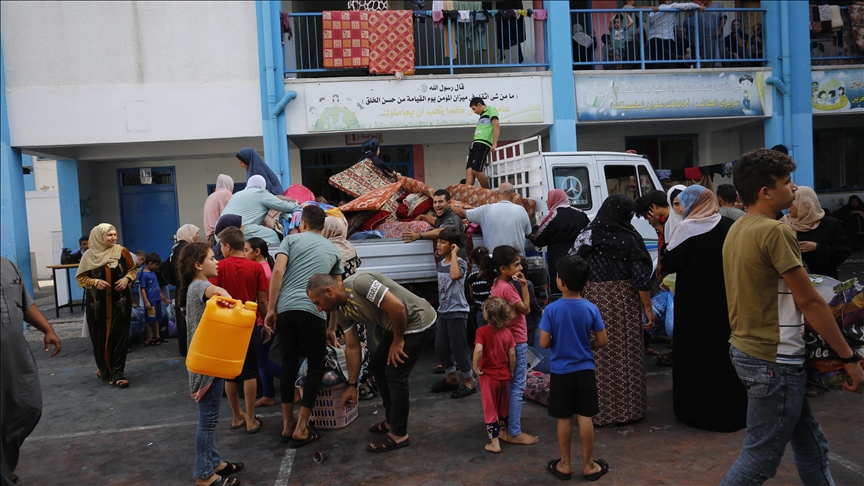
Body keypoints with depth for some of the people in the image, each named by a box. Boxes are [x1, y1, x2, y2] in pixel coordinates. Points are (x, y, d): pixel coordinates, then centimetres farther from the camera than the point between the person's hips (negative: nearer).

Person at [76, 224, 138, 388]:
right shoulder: (89, 255, -2)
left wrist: (127, 279, -9)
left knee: (119, 335, -4)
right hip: (97, 303, 0)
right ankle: (104, 369, 24)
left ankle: (117, 372, 0)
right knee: (100, 337, 5)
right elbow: (80, 278, 3)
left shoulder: (121, 251, -2)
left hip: (120, 300, 0)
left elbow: (133, 269, 10)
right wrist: (95, 282, -14)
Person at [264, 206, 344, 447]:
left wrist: (271, 309, -1)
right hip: (313, 311, -1)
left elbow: (278, 271, -2)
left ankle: (287, 425, 23)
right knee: (316, 367, 11)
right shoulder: (333, 250, 21)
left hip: (285, 309, 1)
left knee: (289, 365, 15)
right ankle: (300, 429, 8)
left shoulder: (291, 239, 15)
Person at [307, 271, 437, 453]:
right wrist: (352, 385, 9)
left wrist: (398, 341, -18)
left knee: (395, 374, -8)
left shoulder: (360, 283, -28)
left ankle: (399, 434, 5)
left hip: (418, 323, -10)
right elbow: (352, 348, 8)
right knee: (377, 366, 17)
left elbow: (397, 307, -31)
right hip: (397, 327, 10)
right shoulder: (342, 311, 1)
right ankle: (392, 420, 30)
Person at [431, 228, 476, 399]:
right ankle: (452, 378, 26)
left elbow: (454, 275, -36)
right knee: (440, 346, 10)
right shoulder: (441, 263, 10)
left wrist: (454, 254, -24)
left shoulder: (460, 263, -13)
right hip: (443, 311, 8)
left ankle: (470, 381, 11)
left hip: (457, 311, -8)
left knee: (458, 346, -3)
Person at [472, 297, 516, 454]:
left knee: (490, 410, 6)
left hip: (488, 376, -4)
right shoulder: (508, 332, -3)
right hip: (504, 376, 4)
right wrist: (511, 371, 10)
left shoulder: (482, 331, -15)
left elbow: (478, 350, -29)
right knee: (503, 408, 21)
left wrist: (475, 368, -16)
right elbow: (512, 355, -3)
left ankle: (495, 443, 9)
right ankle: (503, 432, 37)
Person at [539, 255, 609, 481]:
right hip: (585, 370, 1)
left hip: (560, 372, -1)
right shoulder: (591, 308, -8)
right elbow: (602, 341, -3)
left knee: (564, 419, 9)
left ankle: (565, 465, 21)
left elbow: (544, 343, -14)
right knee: (585, 417, 9)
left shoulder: (551, 309, -15)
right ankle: (588, 465, 19)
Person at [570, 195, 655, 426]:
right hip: (624, 301, -2)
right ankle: (628, 408, 18)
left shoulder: (586, 237, 0)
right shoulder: (630, 238, -7)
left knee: (599, 355, 7)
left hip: (594, 301, 2)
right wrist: (647, 307, -1)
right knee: (626, 354, 9)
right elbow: (641, 277, -8)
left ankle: (598, 410, 15)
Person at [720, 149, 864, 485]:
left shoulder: (737, 230, 8)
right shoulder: (774, 231, -18)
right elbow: (808, 301, -17)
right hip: (774, 360, -9)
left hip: (747, 349, 9)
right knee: (760, 458, 3)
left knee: (811, 445, 20)